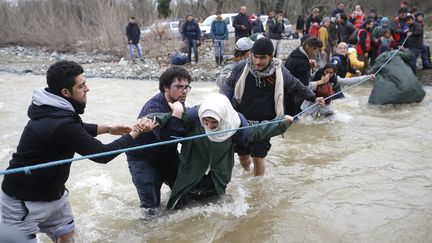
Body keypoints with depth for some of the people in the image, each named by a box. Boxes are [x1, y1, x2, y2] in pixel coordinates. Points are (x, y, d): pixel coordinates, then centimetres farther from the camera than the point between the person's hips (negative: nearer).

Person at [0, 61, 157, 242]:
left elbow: (78, 129, 20)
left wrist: (109, 129, 12)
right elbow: (103, 154, -23)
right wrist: (135, 133, -13)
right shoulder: (61, 123, -31)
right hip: (23, 199, -9)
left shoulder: (52, 109, -2)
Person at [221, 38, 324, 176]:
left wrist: (313, 98, 11)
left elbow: (296, 86, 7)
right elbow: (229, 85, 2)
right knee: (243, 157, 14)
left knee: (258, 158, -6)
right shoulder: (242, 68, -12)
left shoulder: (279, 72, -11)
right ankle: (246, 173, 48)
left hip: (264, 123, -1)